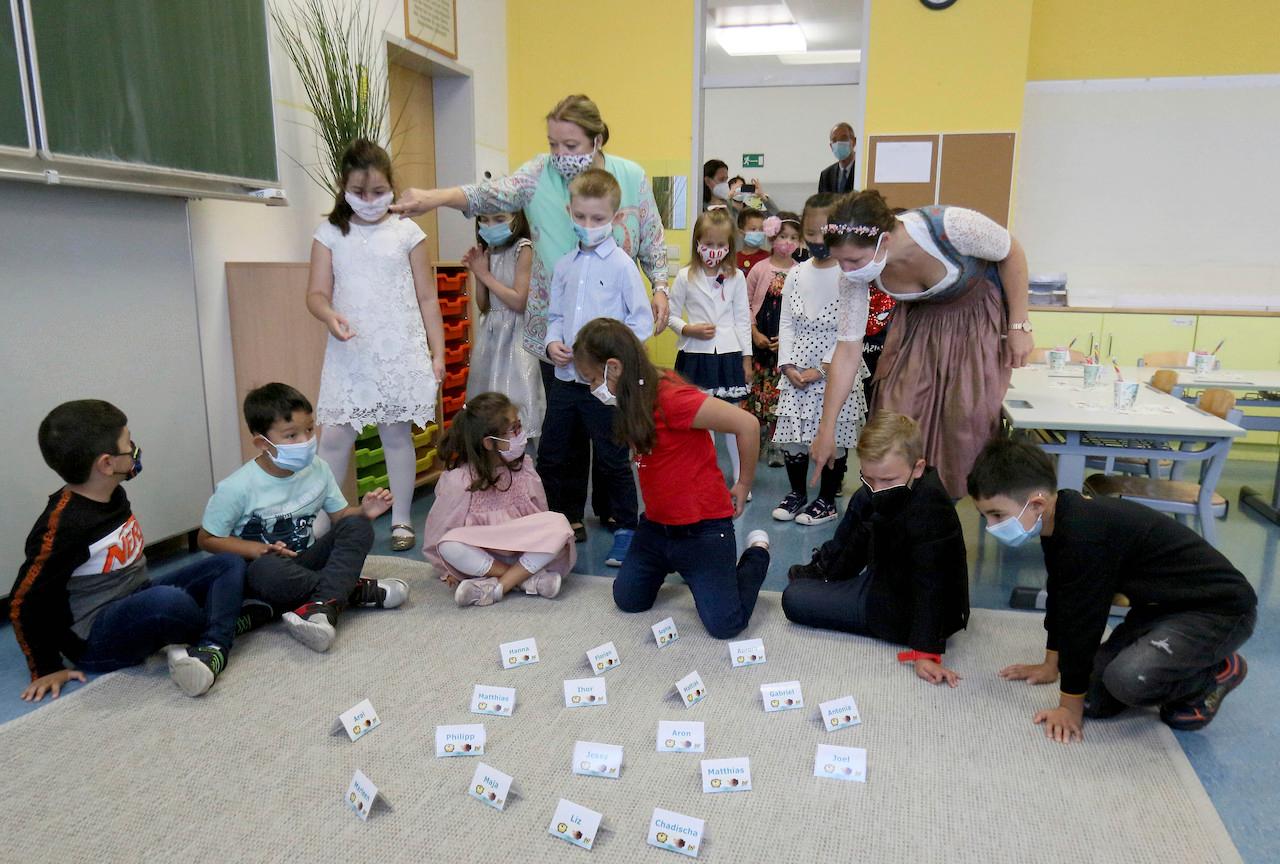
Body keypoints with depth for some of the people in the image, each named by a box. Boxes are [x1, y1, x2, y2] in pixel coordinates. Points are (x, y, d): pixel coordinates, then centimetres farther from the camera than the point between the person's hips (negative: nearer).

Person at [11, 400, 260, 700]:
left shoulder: (113, 495, 4)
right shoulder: (62, 524, -21)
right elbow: (24, 603, -15)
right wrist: (47, 669, -10)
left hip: (137, 604, 9)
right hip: (94, 641, -9)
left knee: (229, 564, 3)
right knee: (169, 600, -39)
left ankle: (213, 647, -22)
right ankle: (228, 623, -6)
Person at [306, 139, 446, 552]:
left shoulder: (407, 232, 4)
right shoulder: (330, 233, 7)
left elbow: (427, 299, 5)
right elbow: (317, 293, 2)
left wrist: (437, 352, 1)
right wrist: (330, 316, -20)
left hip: (401, 352, -1)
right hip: (349, 353, 1)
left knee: (397, 434, 5)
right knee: (334, 437, -3)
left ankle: (401, 520, 17)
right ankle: (320, 520, 6)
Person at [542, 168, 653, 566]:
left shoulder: (621, 264, -8)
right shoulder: (565, 265, 9)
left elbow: (642, 322, -10)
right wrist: (553, 343, -3)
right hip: (565, 378, 6)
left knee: (613, 461, 4)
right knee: (552, 456, 14)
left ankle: (627, 529, 20)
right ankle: (568, 521, 32)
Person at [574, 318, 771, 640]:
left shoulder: (671, 397, -26)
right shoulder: (632, 400, 3)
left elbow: (746, 424, -27)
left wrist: (743, 486, -14)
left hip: (702, 528, -8)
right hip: (657, 525, 8)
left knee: (725, 625, -7)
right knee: (628, 600, 12)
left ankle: (756, 553, 18)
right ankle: (674, 563, 35)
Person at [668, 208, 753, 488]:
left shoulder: (736, 277, 2)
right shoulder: (686, 277, -1)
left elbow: (743, 319, 5)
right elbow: (672, 316, 4)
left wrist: (746, 356, 5)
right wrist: (690, 329, -14)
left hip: (728, 354, 0)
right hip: (696, 355, 0)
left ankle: (740, 477, 18)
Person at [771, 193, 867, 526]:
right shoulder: (796, 273, 7)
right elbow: (786, 322, 8)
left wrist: (822, 369, -16)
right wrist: (787, 365, -5)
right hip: (796, 370, 4)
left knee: (833, 435, 2)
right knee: (791, 431, 7)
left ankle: (827, 500, 19)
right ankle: (796, 492, 27)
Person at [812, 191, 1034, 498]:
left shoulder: (950, 226, -37)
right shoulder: (857, 274, -25)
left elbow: (1012, 253, -17)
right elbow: (848, 351, -18)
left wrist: (1019, 326, -15)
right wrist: (826, 430, -16)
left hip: (979, 321, -3)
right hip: (919, 322, 3)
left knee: (968, 414, -13)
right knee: (896, 414, -7)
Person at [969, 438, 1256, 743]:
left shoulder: (1084, 537, -34)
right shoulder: (1060, 522, -4)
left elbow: (1082, 618, -27)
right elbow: (1061, 598, 11)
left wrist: (1070, 707, -16)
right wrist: (1052, 664, 22)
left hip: (1221, 607, -9)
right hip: (1164, 603, 9)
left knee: (1126, 678, -31)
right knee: (1094, 701, -1)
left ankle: (1218, 672, 0)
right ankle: (1187, 666, 22)